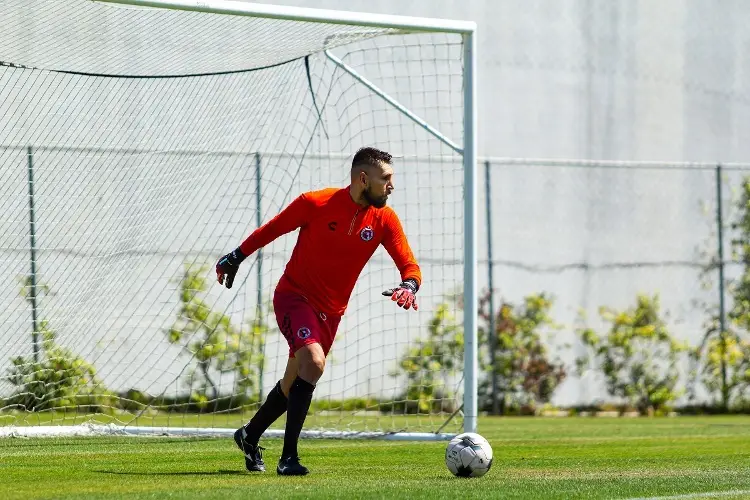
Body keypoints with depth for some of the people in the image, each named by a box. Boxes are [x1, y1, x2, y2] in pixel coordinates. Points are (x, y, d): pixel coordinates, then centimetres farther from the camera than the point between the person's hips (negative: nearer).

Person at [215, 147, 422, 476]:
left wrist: (409, 287, -27)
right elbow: (272, 229, -1)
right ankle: (288, 458, -25)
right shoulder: (316, 203, -16)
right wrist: (235, 258, 7)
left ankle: (250, 436, 40)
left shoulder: (385, 220, -7)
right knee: (313, 362, -27)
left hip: (331, 311, 6)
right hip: (293, 296, -5)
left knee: (295, 383, 14)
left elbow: (410, 267, -4)